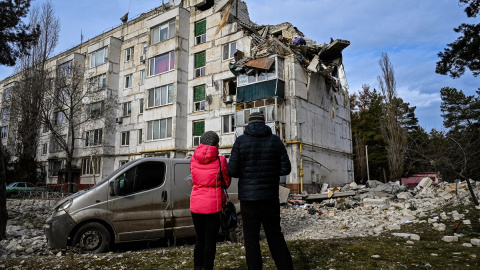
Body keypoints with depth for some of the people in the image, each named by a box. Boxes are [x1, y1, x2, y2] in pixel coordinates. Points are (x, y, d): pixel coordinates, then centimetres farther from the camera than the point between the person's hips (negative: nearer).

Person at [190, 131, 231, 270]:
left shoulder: (193, 159, 0)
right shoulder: (220, 161, -12)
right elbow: (226, 183, 0)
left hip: (196, 205, 4)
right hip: (213, 205, -4)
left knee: (199, 239, 18)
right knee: (210, 241, 7)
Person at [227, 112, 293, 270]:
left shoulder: (241, 141, -5)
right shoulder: (275, 141, 1)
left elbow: (232, 171, -8)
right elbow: (285, 169, -1)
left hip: (249, 197, -2)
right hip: (270, 196, 2)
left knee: (251, 238, 9)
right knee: (275, 236, 16)